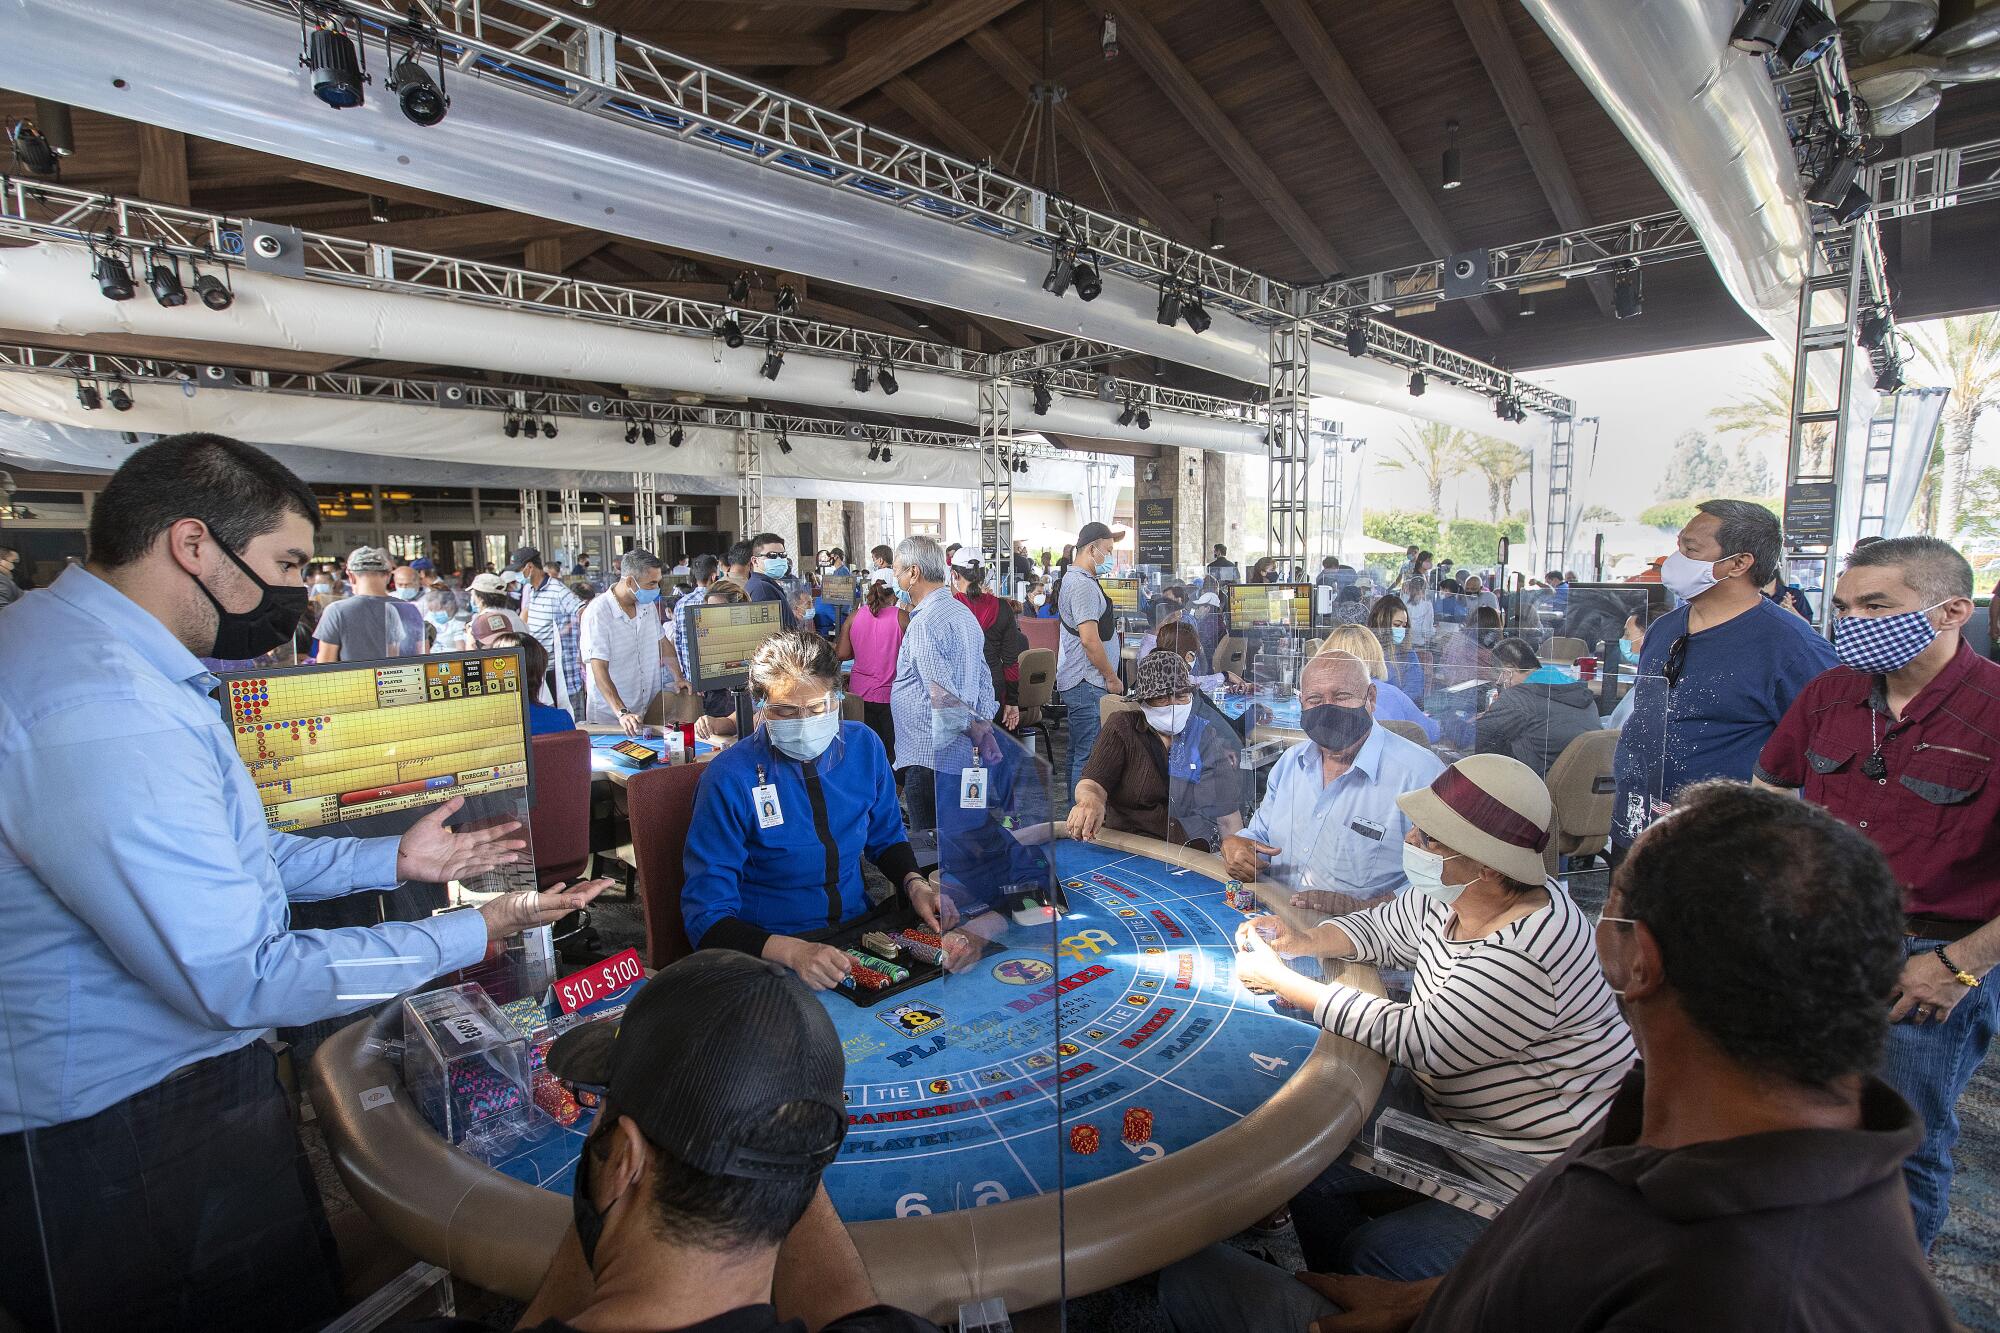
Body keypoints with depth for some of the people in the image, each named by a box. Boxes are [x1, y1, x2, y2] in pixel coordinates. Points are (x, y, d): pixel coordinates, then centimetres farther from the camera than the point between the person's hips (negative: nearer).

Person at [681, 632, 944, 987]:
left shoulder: (863, 746, -1)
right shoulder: (730, 779, -15)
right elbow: (707, 917, -15)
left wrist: (914, 883, -4)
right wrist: (794, 952, -32)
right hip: (770, 952, -5)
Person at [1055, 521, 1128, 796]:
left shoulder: (1073, 579, 15)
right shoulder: (1083, 585, -17)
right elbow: (1090, 640, -21)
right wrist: (1112, 678, -13)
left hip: (1077, 683, 11)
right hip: (1087, 684, -11)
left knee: (1079, 753, 17)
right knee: (1089, 756, -7)